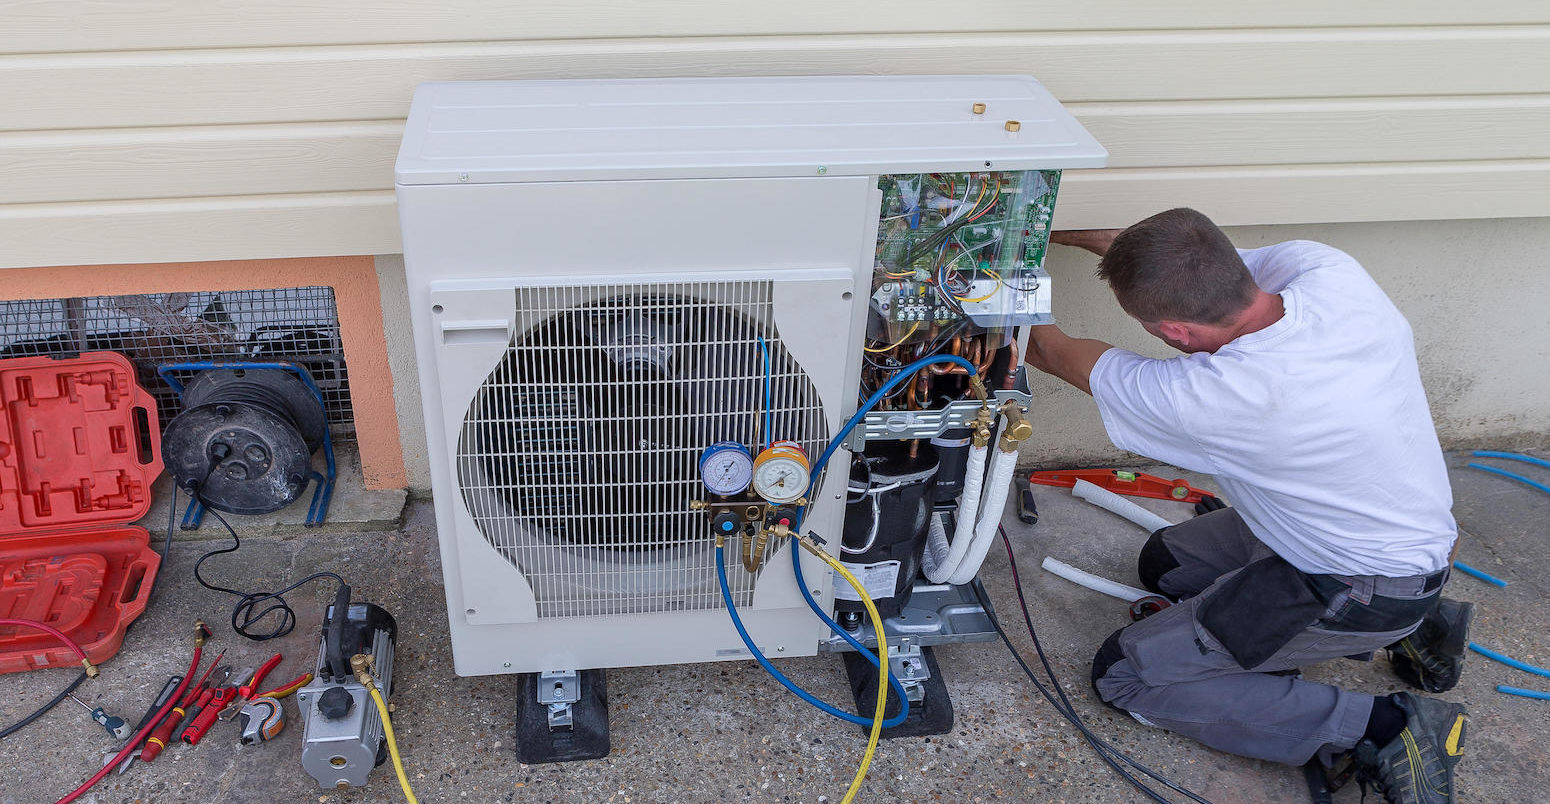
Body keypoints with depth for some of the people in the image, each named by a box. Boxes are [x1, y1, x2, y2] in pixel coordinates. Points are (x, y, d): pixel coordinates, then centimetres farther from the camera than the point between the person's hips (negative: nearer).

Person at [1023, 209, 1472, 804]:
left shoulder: (1207, 398, -36)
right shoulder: (1327, 269, -20)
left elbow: (1056, 354, -16)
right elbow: (1203, 264, 3)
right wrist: (1071, 233, 8)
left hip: (1361, 591, -8)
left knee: (1123, 675, -2)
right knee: (1165, 563, 22)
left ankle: (1380, 728, -4)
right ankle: (1409, 629, 18)